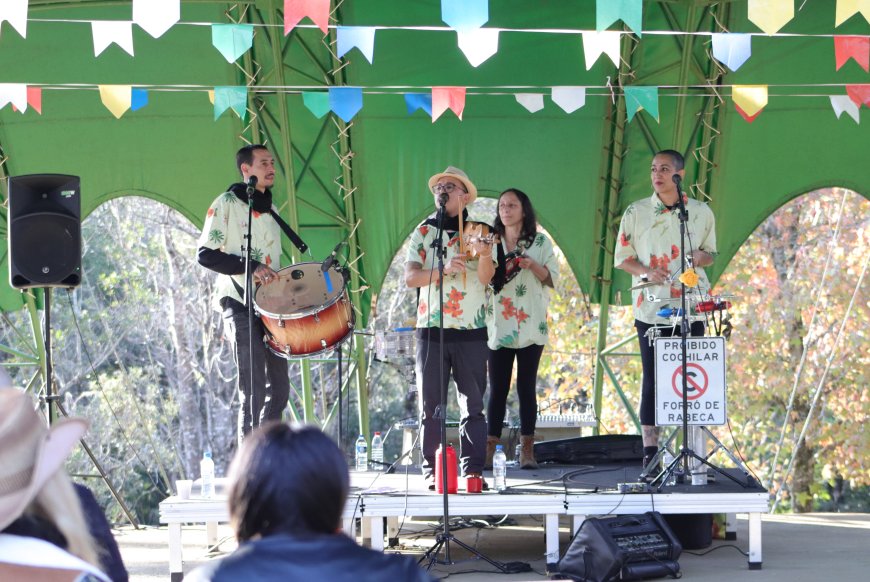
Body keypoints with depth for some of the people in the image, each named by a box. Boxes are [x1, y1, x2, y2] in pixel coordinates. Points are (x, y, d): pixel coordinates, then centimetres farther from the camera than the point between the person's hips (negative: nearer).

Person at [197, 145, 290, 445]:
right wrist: (250, 267, -20)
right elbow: (205, 254, -11)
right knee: (254, 388, -11)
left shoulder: (270, 209, 18)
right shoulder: (227, 203, -5)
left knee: (279, 387, 7)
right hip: (240, 304, -8)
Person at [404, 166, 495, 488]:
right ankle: (432, 470, 6)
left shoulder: (479, 231, 7)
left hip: (471, 329, -1)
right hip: (431, 328, 1)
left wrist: (484, 254, -29)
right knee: (431, 405, 1)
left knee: (474, 404, -1)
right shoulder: (424, 231, 9)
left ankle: (473, 469, 2)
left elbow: (486, 277, -7)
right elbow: (410, 277, -2)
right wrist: (443, 269, -19)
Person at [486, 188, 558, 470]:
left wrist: (532, 265, -14)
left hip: (530, 326, -1)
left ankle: (527, 450, 2)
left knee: (526, 388, 0)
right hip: (498, 326, 2)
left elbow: (552, 278, 3)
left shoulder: (540, 242, 8)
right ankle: (489, 449, -1)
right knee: (498, 389, -2)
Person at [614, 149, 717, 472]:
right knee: (652, 377, 0)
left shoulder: (701, 212, 5)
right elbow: (622, 258, 6)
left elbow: (710, 253, 15)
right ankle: (650, 450, 3)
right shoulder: (636, 212, 2)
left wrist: (700, 257, -9)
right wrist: (645, 271, -13)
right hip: (651, 308, -1)